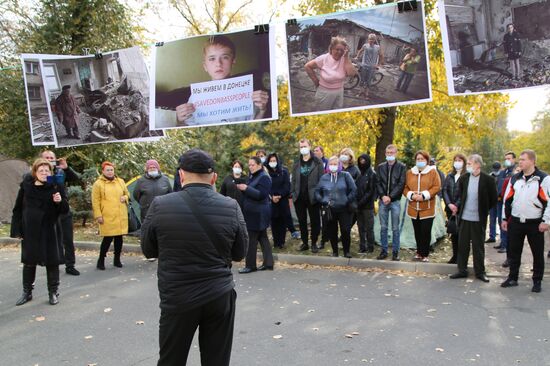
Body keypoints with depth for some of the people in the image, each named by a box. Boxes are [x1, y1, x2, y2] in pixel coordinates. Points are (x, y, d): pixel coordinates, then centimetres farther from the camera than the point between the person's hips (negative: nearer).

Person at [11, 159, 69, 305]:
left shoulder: (56, 187, -4)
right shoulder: (26, 186, 0)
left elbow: (65, 210, -2)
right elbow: (18, 209, 4)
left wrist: (60, 201, -24)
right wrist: (17, 230, 0)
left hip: (50, 231, -1)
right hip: (30, 231, 2)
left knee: (52, 262, 4)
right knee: (29, 262, 13)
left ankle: (53, 292, 18)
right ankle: (27, 292, 28)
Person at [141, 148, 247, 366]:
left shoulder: (160, 206, -11)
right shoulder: (231, 207, -7)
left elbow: (148, 251, 3)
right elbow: (240, 253, 4)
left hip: (177, 299, -1)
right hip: (220, 297, 1)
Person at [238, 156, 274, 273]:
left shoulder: (264, 178, -12)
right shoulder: (252, 176, 15)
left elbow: (261, 194, -22)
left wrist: (246, 188, -25)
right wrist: (243, 188, 1)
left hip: (258, 214, -9)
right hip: (252, 212, 9)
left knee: (251, 239, -4)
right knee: (262, 237, 11)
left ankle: (250, 265, 5)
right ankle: (268, 263, 18)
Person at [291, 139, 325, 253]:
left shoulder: (317, 162, -1)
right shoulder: (297, 163, 10)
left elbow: (321, 179, -4)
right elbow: (293, 180, 10)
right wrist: (292, 194, 2)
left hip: (313, 197, -3)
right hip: (299, 197, 3)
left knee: (315, 221, 4)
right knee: (302, 221, 10)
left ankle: (314, 243, 16)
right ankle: (304, 243, 21)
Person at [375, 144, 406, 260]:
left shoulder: (402, 167, 2)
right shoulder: (380, 167, 11)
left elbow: (401, 184, -6)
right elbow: (378, 183, 6)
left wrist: (390, 197, -13)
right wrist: (383, 196, -9)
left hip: (395, 201, -3)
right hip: (383, 200, 3)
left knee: (395, 228, 3)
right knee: (383, 227, 7)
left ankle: (395, 251, 11)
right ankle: (384, 250, 15)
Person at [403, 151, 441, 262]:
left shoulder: (433, 171, -1)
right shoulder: (409, 172, 9)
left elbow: (437, 187, -8)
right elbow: (405, 187, 8)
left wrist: (424, 195, -17)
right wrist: (411, 195, -11)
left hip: (427, 208, -3)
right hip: (413, 208, 3)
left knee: (426, 232, -2)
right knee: (417, 232, 11)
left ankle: (425, 254, 10)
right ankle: (419, 252, 24)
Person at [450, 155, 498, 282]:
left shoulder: (488, 179, -8)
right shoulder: (463, 178, 2)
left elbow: (493, 199, 0)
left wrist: (483, 209, 1)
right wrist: (457, 206, -4)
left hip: (479, 219, -3)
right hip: (464, 217, 3)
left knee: (478, 246, 8)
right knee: (462, 244, 9)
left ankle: (480, 272, 20)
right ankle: (462, 270, 20)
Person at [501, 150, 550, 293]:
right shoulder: (514, 179, 7)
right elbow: (507, 199, 12)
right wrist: (504, 218, 11)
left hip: (535, 223, -4)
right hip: (515, 222, 4)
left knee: (538, 253, 7)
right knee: (514, 252, 11)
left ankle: (537, 281, 21)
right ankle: (512, 278, 24)